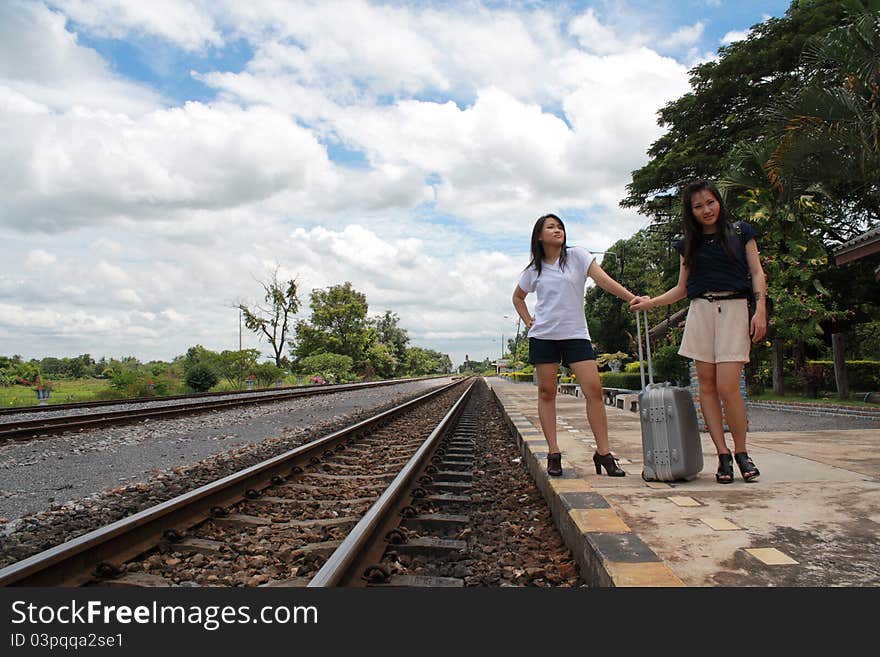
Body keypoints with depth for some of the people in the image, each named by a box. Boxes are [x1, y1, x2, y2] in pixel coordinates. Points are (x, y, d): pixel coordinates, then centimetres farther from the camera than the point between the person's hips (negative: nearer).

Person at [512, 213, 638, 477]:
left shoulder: (576, 255, 2)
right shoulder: (534, 269, 8)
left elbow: (603, 279, -8)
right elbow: (517, 297, 23)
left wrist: (632, 298, -19)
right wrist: (528, 321, 9)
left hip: (576, 334, -1)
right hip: (543, 336, 2)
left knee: (594, 389, -10)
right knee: (546, 393, 1)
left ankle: (603, 453, -1)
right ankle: (553, 453, 8)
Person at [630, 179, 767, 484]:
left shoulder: (740, 231, 10)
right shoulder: (689, 244, 16)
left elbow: (757, 272, 7)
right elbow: (682, 288, 19)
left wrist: (760, 309, -5)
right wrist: (651, 302, 7)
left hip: (734, 309, -3)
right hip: (700, 310, 3)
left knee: (727, 386, -13)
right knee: (706, 384, -3)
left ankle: (741, 453, 6)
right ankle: (723, 455, 4)